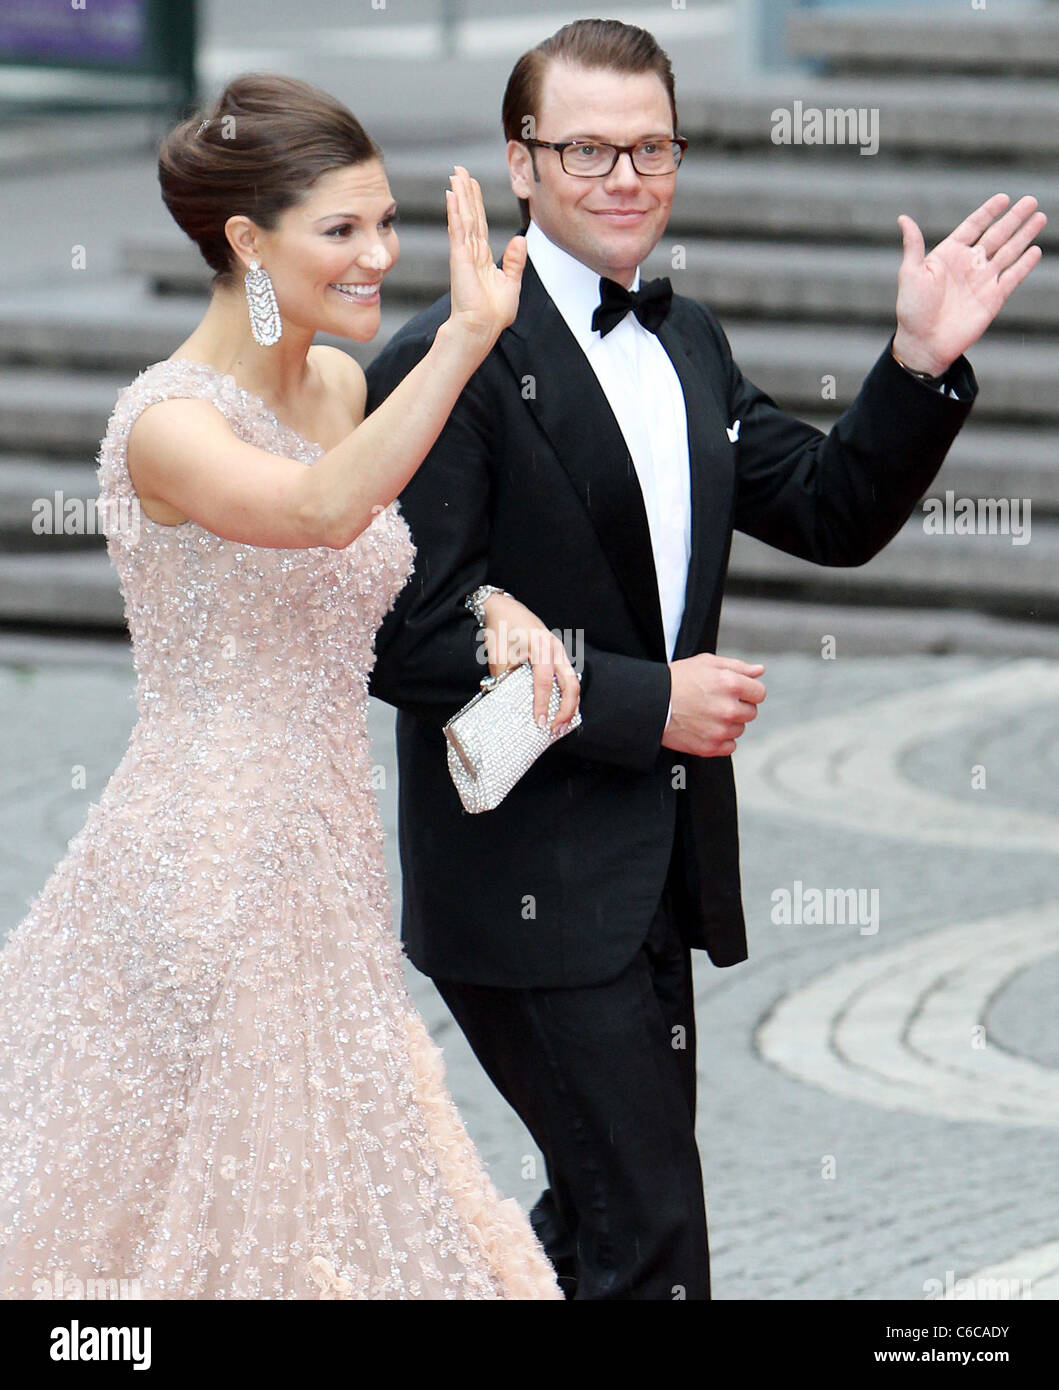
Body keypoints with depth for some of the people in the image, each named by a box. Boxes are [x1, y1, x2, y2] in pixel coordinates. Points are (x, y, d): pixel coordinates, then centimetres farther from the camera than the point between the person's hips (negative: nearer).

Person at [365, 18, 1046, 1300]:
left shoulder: (688, 344, 12)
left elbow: (832, 515, 13)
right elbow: (408, 639, -19)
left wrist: (924, 362, -2)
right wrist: (647, 702, -18)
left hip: (652, 880, 8)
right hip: (529, 892, -8)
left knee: (599, 1222, 18)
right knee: (648, 1244, -8)